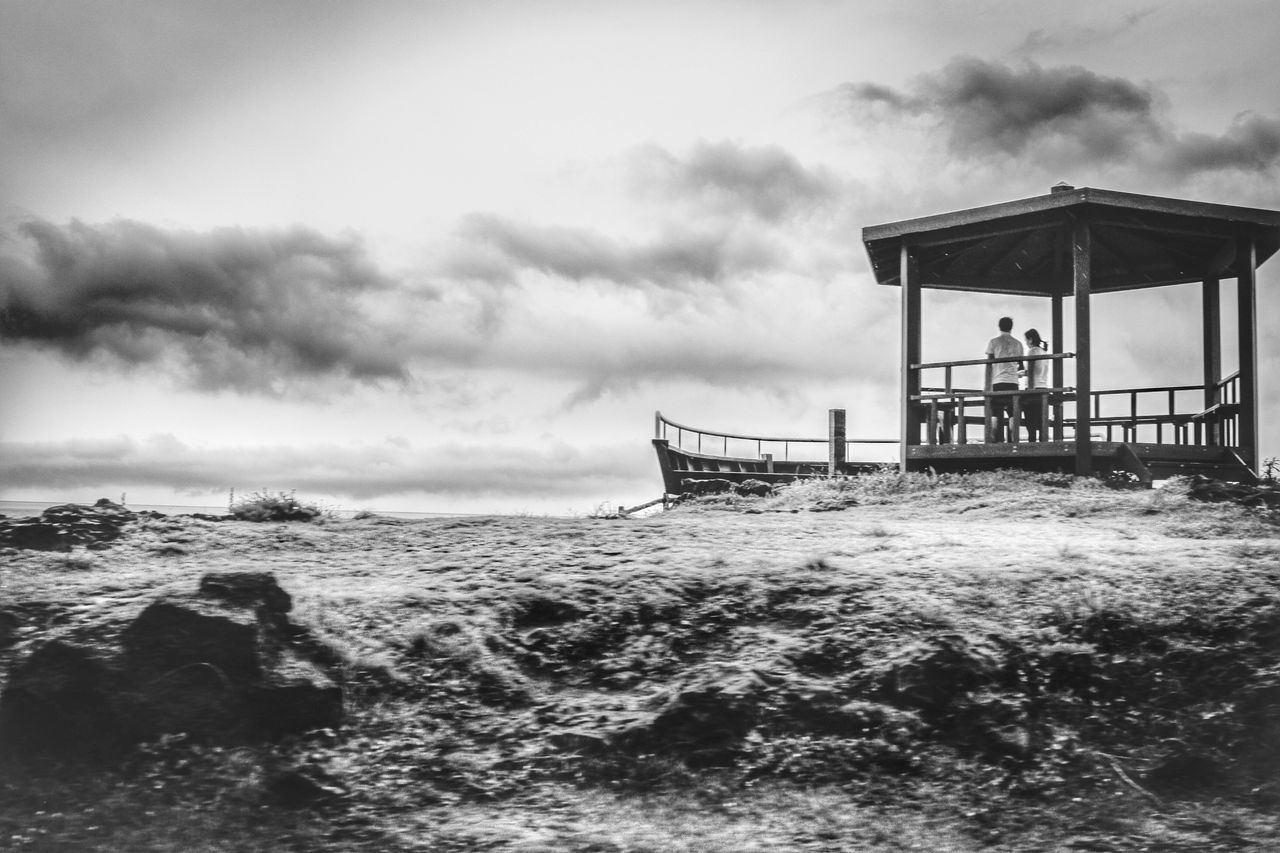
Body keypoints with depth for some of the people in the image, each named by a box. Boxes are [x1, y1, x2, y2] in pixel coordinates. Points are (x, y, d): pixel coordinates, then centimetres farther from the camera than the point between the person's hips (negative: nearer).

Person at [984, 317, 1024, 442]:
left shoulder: (993, 342, 3)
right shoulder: (1017, 343, 11)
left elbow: (989, 364, 0)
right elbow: (1021, 365, 16)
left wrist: (987, 384, 0)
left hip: (997, 382, -2)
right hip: (1013, 382, 2)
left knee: (997, 415, -2)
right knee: (1013, 415, 2)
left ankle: (997, 441, -10)